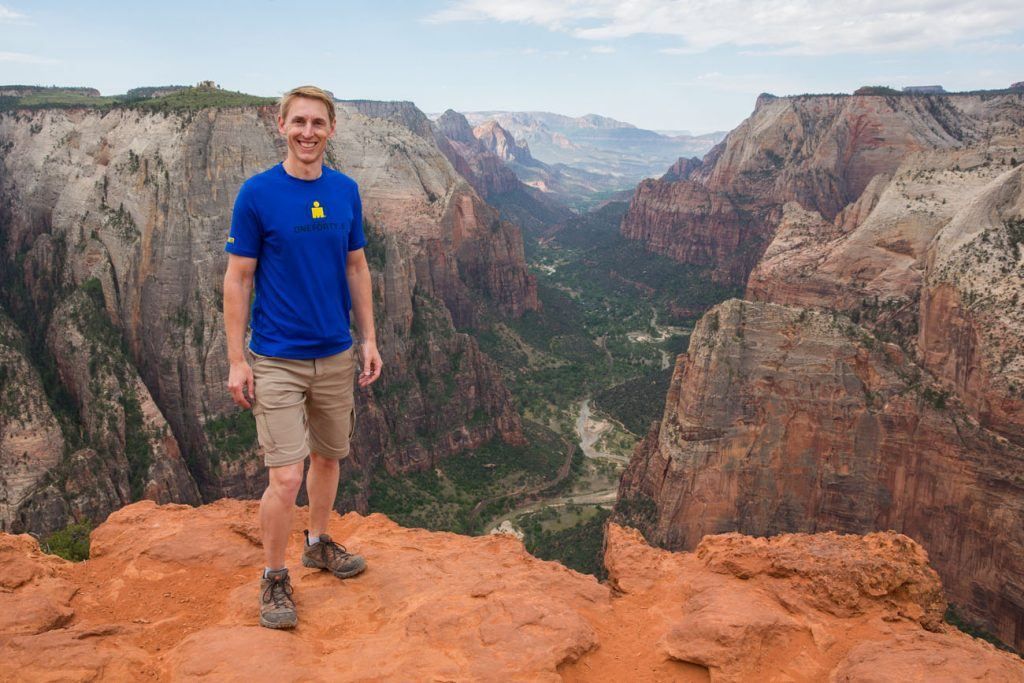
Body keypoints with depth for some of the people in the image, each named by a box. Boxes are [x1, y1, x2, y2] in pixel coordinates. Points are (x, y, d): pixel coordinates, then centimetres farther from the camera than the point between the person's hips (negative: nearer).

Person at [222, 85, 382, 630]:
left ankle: (318, 543, 40)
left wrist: (369, 339, 6)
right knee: (286, 476, -6)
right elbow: (238, 278, -7)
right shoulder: (257, 193, -9)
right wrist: (237, 360, -9)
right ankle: (274, 578, 16)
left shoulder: (346, 191, 3)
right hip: (277, 360, -4)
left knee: (328, 457, 18)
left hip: (336, 355, 5)